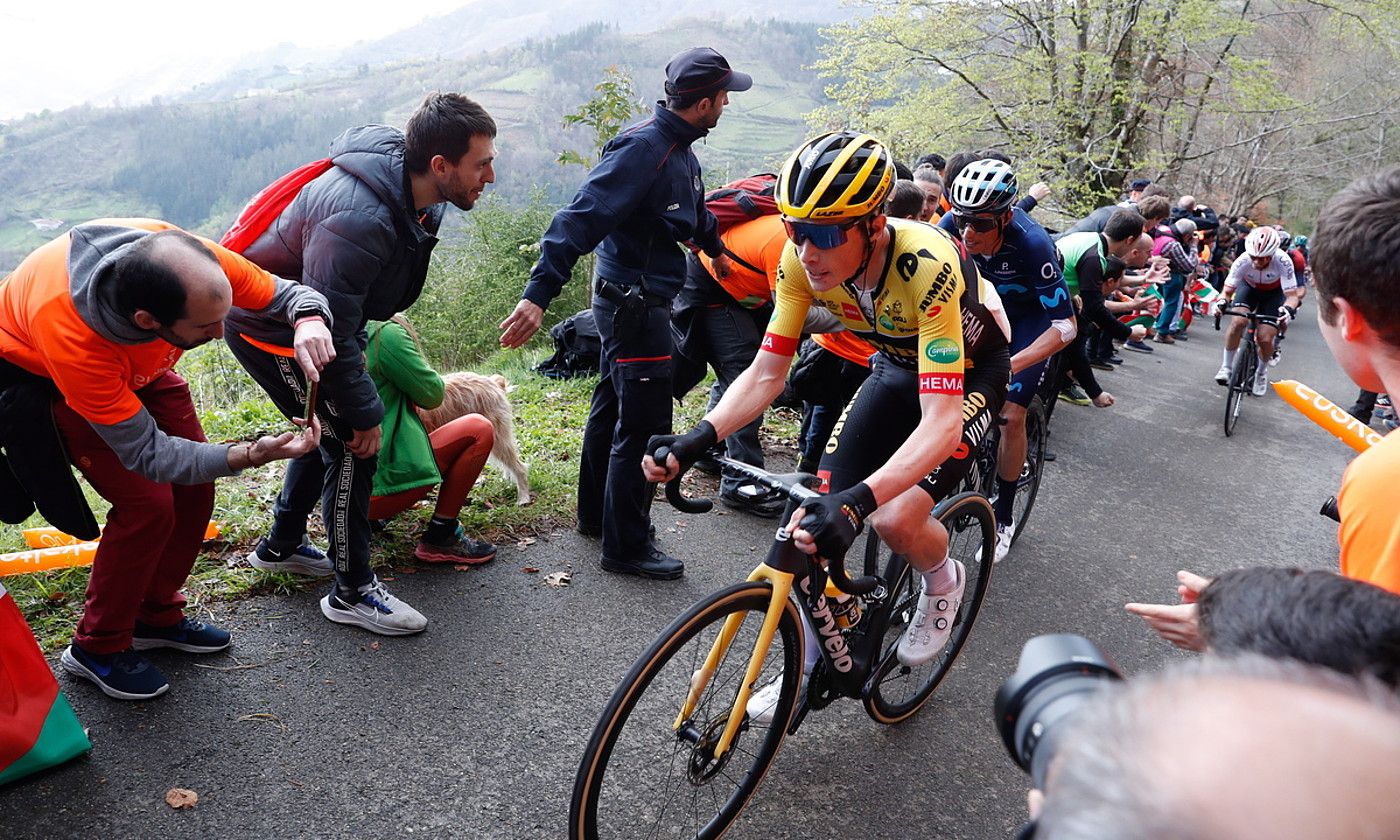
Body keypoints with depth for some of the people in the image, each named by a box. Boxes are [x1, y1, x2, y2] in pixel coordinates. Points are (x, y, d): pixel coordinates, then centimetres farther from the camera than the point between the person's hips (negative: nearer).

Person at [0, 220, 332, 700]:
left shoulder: (194, 263, -35)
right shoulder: (67, 333, -43)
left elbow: (284, 294, -17)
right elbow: (146, 452, -33)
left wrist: (309, 322, -41)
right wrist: (249, 455, -46)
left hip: (137, 365, 5)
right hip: (40, 375, -5)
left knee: (194, 487, 2)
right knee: (148, 504, -15)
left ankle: (155, 616, 24)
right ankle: (97, 648, 8)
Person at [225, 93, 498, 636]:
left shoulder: (413, 196, -7)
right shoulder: (359, 218, -37)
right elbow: (330, 332, -32)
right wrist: (364, 413, -24)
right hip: (268, 330, -10)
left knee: (331, 430, 19)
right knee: (353, 443, -9)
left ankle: (281, 546, 39)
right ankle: (352, 593, 5)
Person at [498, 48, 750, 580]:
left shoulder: (680, 149, 10)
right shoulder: (642, 148, -20)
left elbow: (695, 210, 30)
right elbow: (582, 218, -28)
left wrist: (714, 249, 47)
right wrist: (538, 294, -35)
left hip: (636, 301, 10)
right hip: (632, 302, -10)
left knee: (612, 409, 19)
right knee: (645, 424, -5)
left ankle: (596, 515, 35)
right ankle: (627, 547, 7)